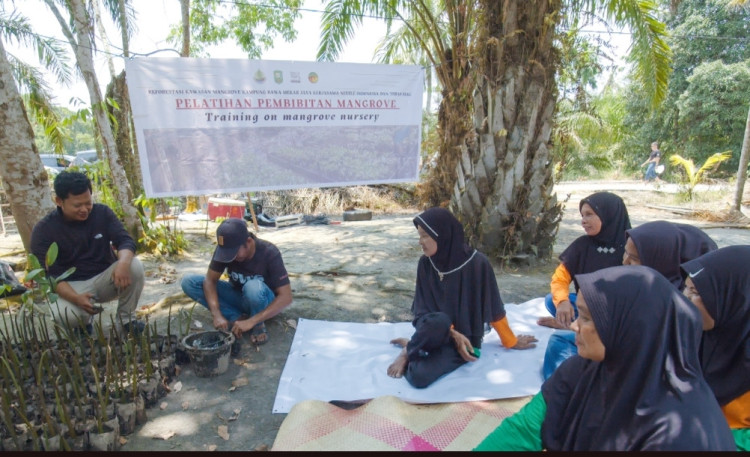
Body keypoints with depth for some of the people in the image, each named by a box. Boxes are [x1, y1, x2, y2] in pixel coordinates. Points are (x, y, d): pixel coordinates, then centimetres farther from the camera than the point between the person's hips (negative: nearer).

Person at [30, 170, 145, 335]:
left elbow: (125, 240, -14)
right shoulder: (43, 230, -11)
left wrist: (123, 262, -40)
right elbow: (48, 275, -16)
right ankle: (84, 322, 5)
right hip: (71, 285, -2)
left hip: (104, 277, 2)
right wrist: (75, 298, -35)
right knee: (65, 314, -36)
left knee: (134, 266, -30)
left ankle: (125, 320, -11)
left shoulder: (102, 212, -5)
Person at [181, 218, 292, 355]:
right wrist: (217, 314, -32)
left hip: (263, 302, -4)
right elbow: (210, 280, -16)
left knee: (253, 286, -41)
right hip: (238, 296, 5)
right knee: (188, 282, -16)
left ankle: (258, 325, -12)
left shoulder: (269, 253, -29)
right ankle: (237, 319, -15)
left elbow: (286, 297, -33)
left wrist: (251, 321, -39)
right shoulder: (224, 249, -18)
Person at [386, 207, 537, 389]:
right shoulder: (425, 263, -5)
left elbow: (494, 308, -4)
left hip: (465, 337, -2)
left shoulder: (477, 263, -16)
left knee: (420, 377, -31)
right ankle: (409, 350, -9)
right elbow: (422, 308, -3)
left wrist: (511, 341, 10)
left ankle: (408, 350, 1)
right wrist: (453, 333, -17)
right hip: (436, 332, 3)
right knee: (438, 322, -38)